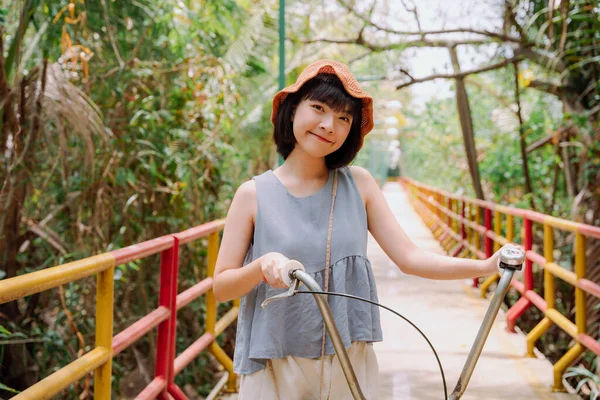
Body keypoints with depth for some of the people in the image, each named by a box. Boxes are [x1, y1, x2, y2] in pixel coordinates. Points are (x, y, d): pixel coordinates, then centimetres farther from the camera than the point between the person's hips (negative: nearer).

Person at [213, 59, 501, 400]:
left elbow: (409, 258, -3)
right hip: (277, 368, -1)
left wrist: (487, 266, -15)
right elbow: (221, 287, -4)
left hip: (350, 365, 2)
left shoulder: (359, 185, 1)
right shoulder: (254, 194, -5)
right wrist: (263, 265, -24)